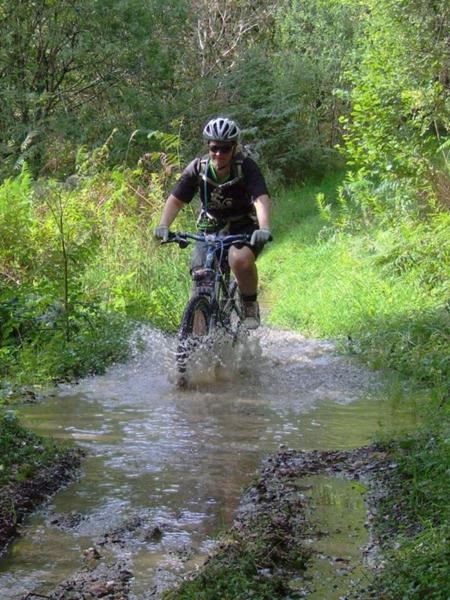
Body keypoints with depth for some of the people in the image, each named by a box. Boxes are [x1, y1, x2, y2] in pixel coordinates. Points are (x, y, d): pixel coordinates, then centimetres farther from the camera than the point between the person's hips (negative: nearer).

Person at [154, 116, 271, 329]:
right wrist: (163, 225, -33)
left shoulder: (246, 167, -22)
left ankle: (250, 306, -8)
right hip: (211, 228, 3)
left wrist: (264, 229, -53)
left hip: (244, 227, -3)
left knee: (240, 260, -34)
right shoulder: (198, 168, -14)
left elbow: (261, 199, -34)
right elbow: (175, 200, -14)